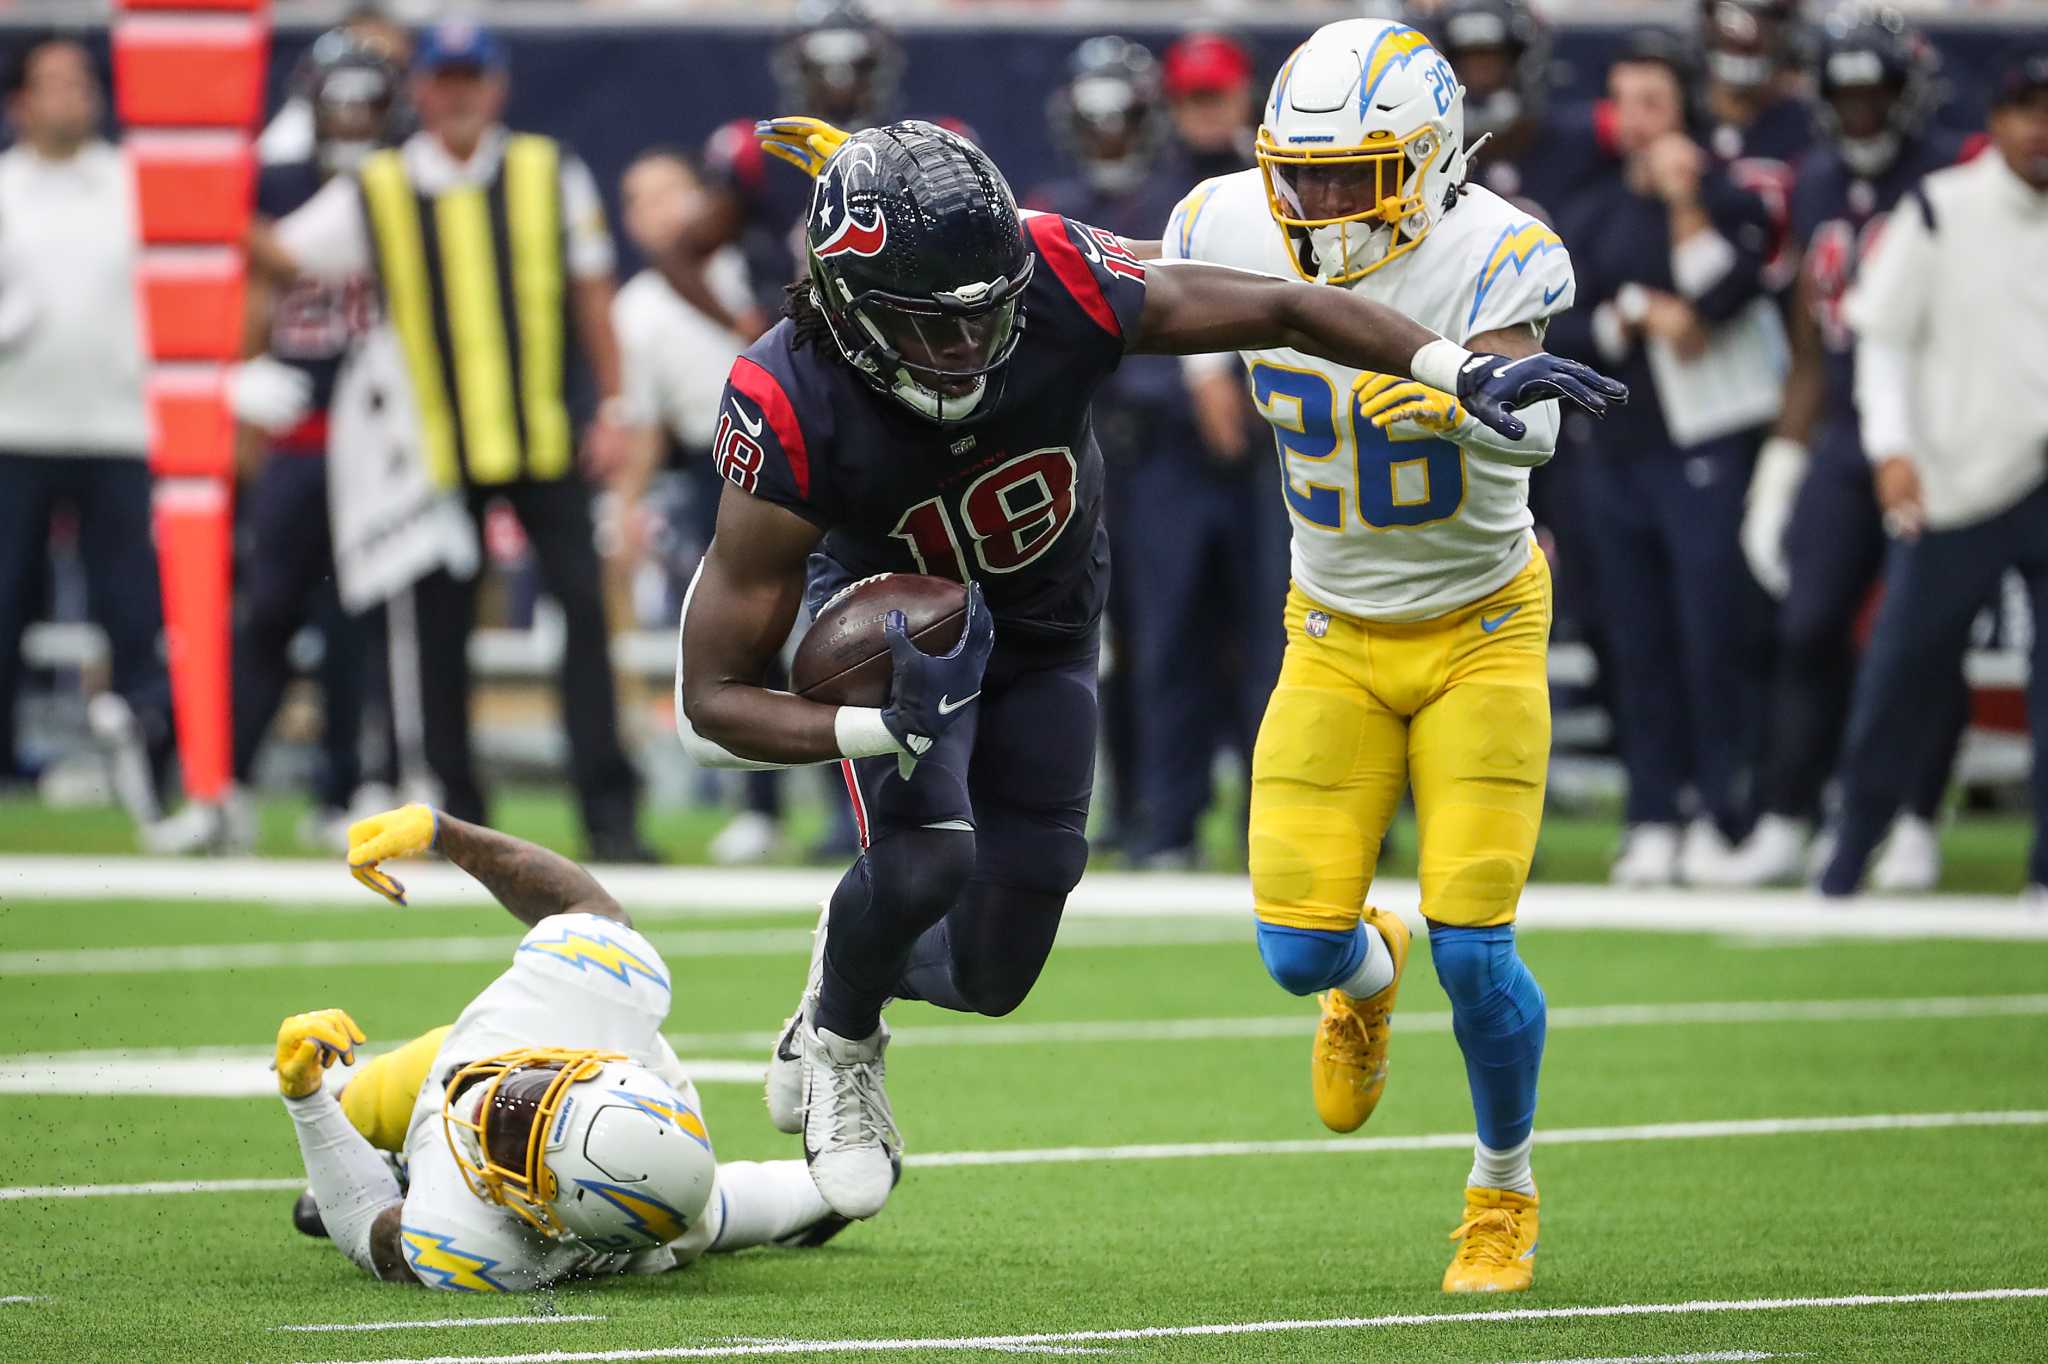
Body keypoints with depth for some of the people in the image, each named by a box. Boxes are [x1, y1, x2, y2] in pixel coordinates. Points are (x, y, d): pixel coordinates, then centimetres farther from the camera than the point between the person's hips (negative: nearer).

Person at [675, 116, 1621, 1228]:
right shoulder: (796, 410, -38)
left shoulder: (1058, 284, -34)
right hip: (891, 620, -3)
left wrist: (1462, 372, -27)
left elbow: (1282, 310, -18)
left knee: (990, 973, 2)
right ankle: (839, 1046, 3)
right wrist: (886, 730, -48)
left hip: (1043, 631, 3)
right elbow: (714, 696, -33)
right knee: (925, 856, -31)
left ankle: (847, 972, 39)